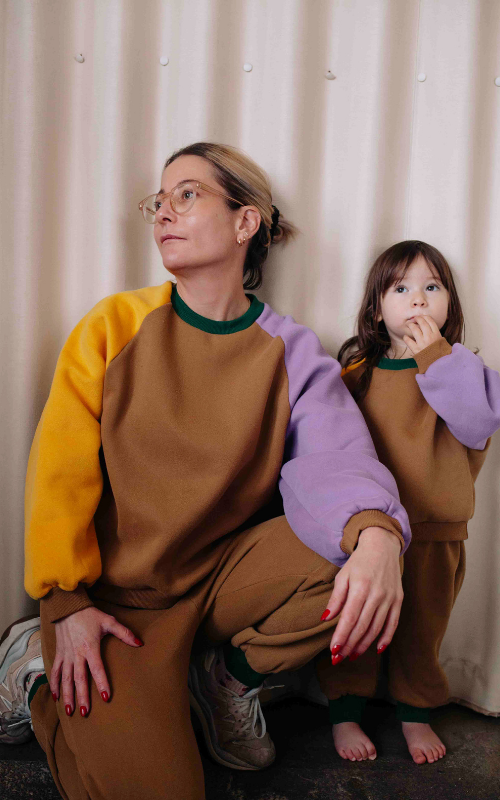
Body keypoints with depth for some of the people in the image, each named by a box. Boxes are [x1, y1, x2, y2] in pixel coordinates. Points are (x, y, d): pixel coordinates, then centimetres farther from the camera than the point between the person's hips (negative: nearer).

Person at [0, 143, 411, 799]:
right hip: (119, 592, -2)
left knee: (345, 553, -25)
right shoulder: (115, 324, -5)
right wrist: (66, 602, -13)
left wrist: (375, 535, -41)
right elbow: (61, 466, -7)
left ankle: (227, 673, 3)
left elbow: (336, 457, -18)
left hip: (227, 574, 2)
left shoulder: (291, 353, -3)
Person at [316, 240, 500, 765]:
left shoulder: (456, 368, -1)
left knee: (421, 631, 16)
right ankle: (345, 713, 31)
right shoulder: (356, 373, 0)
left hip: (434, 533, 0)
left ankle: (415, 713, 39)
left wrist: (436, 357, -21)